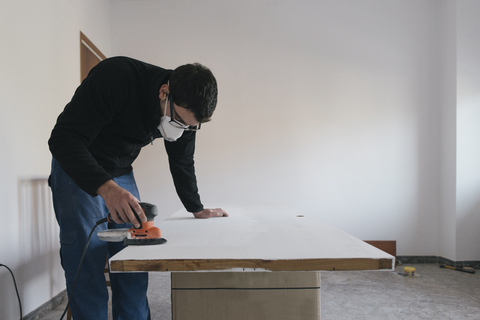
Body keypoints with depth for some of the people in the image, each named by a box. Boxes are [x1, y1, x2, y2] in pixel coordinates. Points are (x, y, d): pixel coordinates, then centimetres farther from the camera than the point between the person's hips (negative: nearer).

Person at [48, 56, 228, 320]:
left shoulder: (185, 111, -11)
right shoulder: (115, 77, -30)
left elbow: (182, 164, 4)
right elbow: (63, 138, -33)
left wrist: (197, 210, 9)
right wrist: (106, 187, -46)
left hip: (121, 175, 5)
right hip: (76, 171, -5)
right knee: (88, 270, -8)